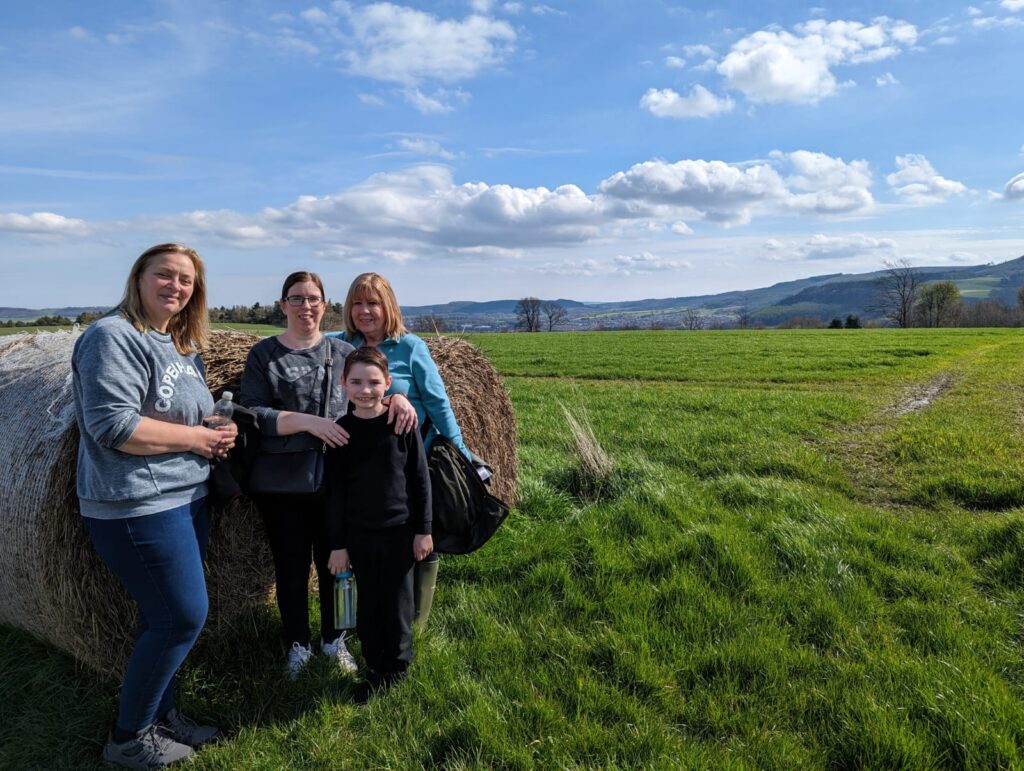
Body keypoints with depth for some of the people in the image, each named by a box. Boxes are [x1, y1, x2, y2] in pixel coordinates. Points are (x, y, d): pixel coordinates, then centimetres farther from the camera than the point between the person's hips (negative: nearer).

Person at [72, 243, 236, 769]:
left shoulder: (184, 345, 13)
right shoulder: (113, 336, -14)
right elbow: (114, 426, -24)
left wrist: (220, 429, 1)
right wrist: (198, 438, -16)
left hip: (186, 500, 9)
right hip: (137, 508, -9)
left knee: (165, 616, 16)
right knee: (185, 616, -4)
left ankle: (161, 714, 33)